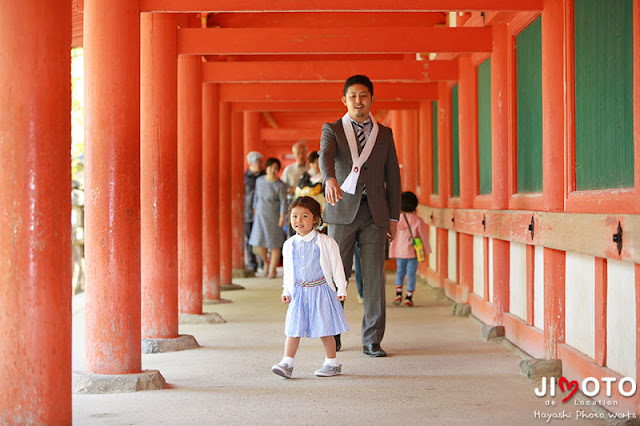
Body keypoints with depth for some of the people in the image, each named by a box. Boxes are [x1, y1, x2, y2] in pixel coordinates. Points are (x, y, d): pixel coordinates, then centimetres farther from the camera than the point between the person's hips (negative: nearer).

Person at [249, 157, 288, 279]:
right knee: (258, 242, 2)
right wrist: (255, 208, 18)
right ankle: (266, 263, 28)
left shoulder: (280, 185, -9)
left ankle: (272, 270, 11)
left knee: (275, 244, 0)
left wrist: (282, 216, -16)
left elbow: (283, 202, -10)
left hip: (273, 216, -4)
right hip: (260, 215, 4)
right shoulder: (259, 180, 5)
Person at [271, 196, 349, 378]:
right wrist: (286, 291, 13)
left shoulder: (325, 242, -6)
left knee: (325, 329, 2)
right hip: (298, 293, 3)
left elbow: (337, 267, -2)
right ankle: (287, 363, -1)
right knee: (293, 328, -2)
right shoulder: (289, 245, 6)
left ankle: (332, 363, 15)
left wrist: (341, 289, -3)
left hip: (321, 291, -3)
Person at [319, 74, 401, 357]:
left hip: (375, 213, 2)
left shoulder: (384, 134, 13)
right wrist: (330, 179, -39)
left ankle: (372, 341, 8)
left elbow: (392, 176, 13)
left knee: (375, 278, 0)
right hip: (343, 211, -2)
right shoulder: (332, 130, 5)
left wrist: (393, 217, 7)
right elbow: (325, 155, -17)